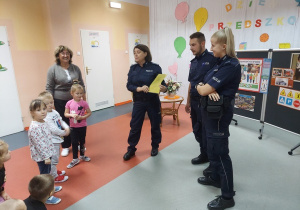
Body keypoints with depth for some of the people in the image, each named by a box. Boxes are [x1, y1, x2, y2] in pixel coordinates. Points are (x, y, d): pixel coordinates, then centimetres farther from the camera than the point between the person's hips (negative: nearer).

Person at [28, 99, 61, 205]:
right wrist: (46, 157, -23)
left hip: (47, 153, 9)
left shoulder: (43, 122, 3)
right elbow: (39, 144, -27)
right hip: (41, 156, -9)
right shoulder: (34, 127, -27)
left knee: (48, 172, 25)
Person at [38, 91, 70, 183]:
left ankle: (54, 171, 44)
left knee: (56, 158, 25)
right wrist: (64, 133, -14)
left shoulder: (54, 112, 4)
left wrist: (67, 127, -8)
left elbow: (61, 121, 11)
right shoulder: (46, 117, -23)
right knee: (53, 159, 3)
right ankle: (54, 177, 18)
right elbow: (54, 129, -26)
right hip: (52, 141, -9)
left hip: (57, 139, 10)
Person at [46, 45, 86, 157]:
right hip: (60, 102, -2)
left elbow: (81, 85, 9)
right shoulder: (53, 69, -4)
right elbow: (49, 88, -4)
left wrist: (84, 99, 7)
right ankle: (65, 146, 24)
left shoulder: (75, 68, 4)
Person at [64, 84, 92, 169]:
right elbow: (65, 114, -1)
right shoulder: (69, 103, -7)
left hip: (82, 126, 0)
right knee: (74, 142, 7)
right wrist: (71, 115, -21)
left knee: (82, 141, 15)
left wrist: (82, 117, -19)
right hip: (73, 126, 1)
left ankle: (82, 155, 36)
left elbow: (89, 113, -4)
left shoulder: (84, 103, -11)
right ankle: (75, 159, 21)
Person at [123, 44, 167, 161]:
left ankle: (155, 147, 33)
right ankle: (131, 149, 23)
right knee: (135, 126, 7)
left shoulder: (155, 67, -8)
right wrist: (139, 88, -22)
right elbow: (129, 85, -3)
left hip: (153, 101, -2)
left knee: (155, 125, 12)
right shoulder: (133, 68, 2)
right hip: (138, 102, 2)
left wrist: (163, 88, -30)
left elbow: (162, 83, -7)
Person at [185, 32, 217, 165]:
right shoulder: (193, 62, 11)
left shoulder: (212, 59, -12)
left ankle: (206, 155, 25)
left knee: (204, 130, 5)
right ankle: (205, 154, 33)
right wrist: (188, 102, 18)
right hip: (194, 101, 8)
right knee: (197, 130, 16)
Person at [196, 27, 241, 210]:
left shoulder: (230, 65, -20)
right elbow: (207, 86, 8)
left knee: (220, 152, -1)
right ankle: (215, 177, 41)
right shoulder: (222, 62, 11)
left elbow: (204, 90, -23)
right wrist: (209, 90, -15)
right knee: (213, 148, 21)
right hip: (211, 111, 10)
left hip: (219, 114, -10)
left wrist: (200, 87, 0)